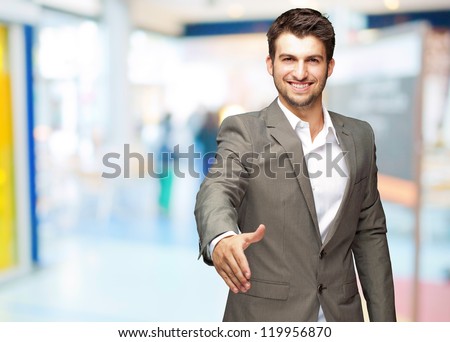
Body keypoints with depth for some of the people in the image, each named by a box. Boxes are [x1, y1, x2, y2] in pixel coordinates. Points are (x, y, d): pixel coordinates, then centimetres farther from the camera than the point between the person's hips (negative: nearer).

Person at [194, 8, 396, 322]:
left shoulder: (359, 136, 4)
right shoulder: (243, 131, -8)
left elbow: (370, 233, 7)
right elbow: (217, 190, -25)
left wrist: (384, 320, 4)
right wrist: (222, 240, -47)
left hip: (342, 315, 4)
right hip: (264, 315, -3)